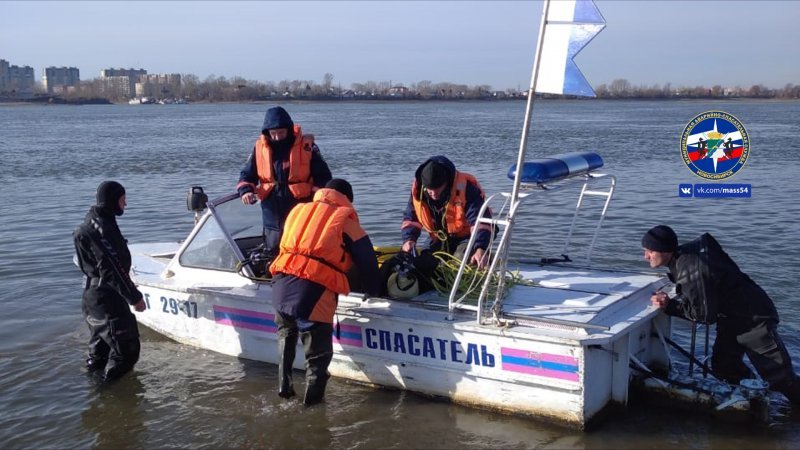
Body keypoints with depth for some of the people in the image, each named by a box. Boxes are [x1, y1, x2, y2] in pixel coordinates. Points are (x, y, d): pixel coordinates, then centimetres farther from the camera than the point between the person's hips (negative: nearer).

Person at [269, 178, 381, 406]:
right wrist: (372, 290, 28)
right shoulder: (345, 219, 11)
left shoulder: (298, 210, 24)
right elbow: (366, 259, 13)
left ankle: (284, 386, 31)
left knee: (286, 335, 32)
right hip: (314, 293, -5)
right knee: (318, 353, 14)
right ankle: (312, 397, 16)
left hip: (280, 286, 5)